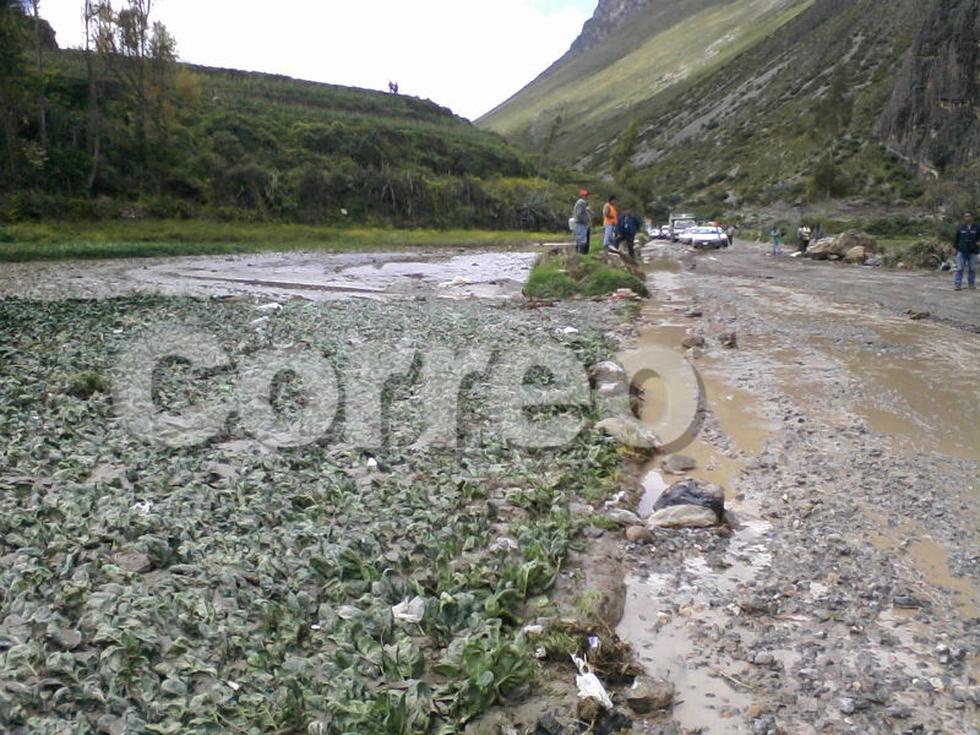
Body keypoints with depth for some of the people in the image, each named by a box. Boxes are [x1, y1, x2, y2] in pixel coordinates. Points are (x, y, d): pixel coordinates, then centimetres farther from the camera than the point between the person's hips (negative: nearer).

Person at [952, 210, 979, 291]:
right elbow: (956, 238, 6)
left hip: (972, 252, 1)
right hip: (961, 251, -1)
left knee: (972, 269, 7)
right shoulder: (960, 227, 0)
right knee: (960, 269, -3)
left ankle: (972, 284, 17)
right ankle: (957, 285, -2)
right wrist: (955, 247, 3)